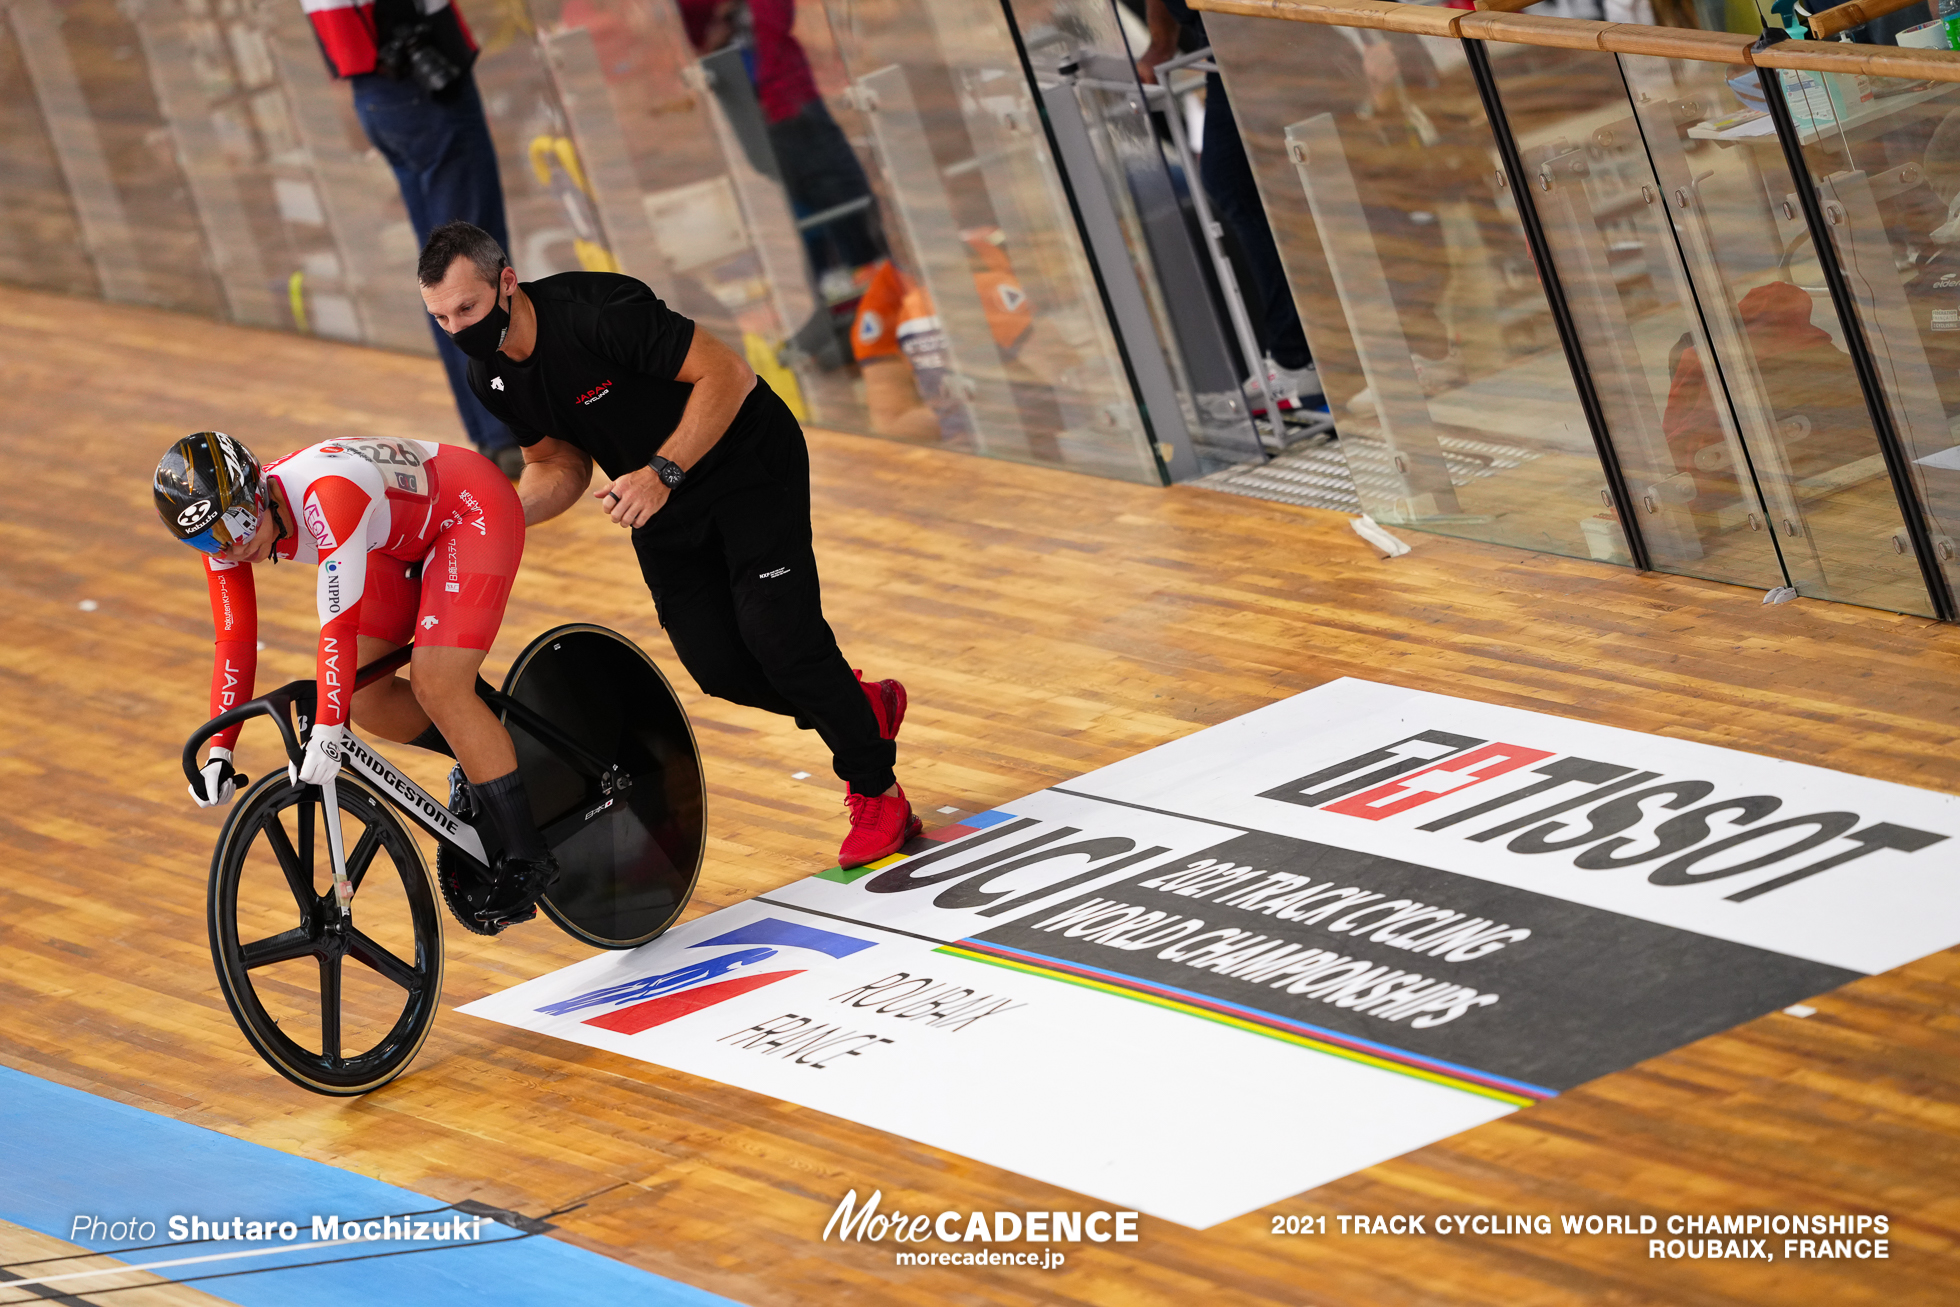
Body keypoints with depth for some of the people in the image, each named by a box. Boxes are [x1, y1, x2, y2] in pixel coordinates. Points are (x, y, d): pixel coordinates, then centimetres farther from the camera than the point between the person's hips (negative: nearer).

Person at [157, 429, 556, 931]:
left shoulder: (326, 494, -39)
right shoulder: (225, 534, -16)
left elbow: (340, 625, -42)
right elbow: (235, 643, -10)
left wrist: (327, 732, -45)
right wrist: (218, 754, -15)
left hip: (473, 509, -8)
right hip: (405, 537, 8)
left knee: (436, 686, -18)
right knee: (363, 694, -3)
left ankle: (527, 862, -11)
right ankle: (481, 754, 22)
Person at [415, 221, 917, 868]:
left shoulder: (599, 311, -32)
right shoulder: (490, 375, -8)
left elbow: (729, 376, -28)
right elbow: (559, 466, 5)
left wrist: (663, 473, -35)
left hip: (751, 468, -7)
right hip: (657, 499, 7)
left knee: (776, 633, -15)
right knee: (716, 663, -1)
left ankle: (879, 796, 2)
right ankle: (863, 705, 25)